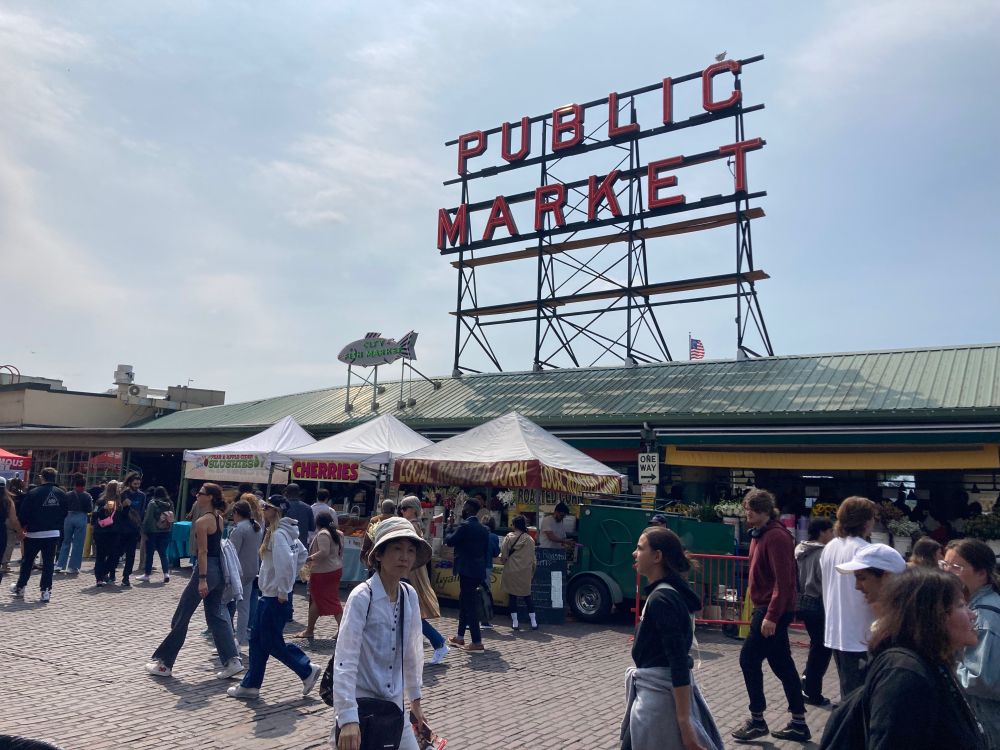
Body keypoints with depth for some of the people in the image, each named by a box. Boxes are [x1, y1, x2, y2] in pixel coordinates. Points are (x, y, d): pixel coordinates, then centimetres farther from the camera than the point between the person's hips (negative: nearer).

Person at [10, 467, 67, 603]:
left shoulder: (34, 493, -11)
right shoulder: (61, 494, 0)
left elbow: (23, 513, -7)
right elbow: (64, 513, 6)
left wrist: (23, 526, 9)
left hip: (34, 533, -2)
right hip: (53, 533, 2)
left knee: (27, 561, 15)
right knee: (48, 562, 5)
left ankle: (20, 588, 28)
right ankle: (46, 591, 2)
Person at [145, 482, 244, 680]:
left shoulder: (202, 521, -14)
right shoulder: (219, 519, 10)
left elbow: (202, 551, -19)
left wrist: (202, 579, -21)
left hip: (206, 569, -8)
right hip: (219, 568, 8)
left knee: (181, 617, 6)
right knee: (216, 616, 11)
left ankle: (164, 663, 17)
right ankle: (232, 660, 4)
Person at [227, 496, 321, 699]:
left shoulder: (278, 534, -20)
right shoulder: (286, 533, 9)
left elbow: (285, 563, -31)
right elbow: (301, 557, 19)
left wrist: (282, 590, -21)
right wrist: (288, 578, 16)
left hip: (275, 599, -10)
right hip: (268, 596, 10)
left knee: (272, 643, 1)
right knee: (257, 639, 15)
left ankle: (307, 670, 12)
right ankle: (250, 685, 24)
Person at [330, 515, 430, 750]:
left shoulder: (410, 596, -1)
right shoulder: (362, 596, -18)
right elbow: (345, 660, -22)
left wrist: (415, 699, 16)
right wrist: (348, 718, -27)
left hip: (394, 707, 6)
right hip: (361, 705, -5)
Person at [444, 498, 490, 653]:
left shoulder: (465, 526, -15)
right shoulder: (484, 529, 10)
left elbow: (449, 541, -12)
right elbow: (486, 549, 15)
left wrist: (449, 531, 8)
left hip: (467, 570, -9)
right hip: (479, 570, 9)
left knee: (470, 605, -5)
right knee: (464, 601, 19)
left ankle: (477, 642, -6)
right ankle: (460, 637, 28)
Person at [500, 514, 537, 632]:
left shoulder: (509, 537, -7)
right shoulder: (530, 539, -2)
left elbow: (503, 556, -7)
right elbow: (533, 558, 3)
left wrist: (504, 561, 14)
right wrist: (532, 571, 16)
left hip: (511, 571, -2)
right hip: (525, 573, 2)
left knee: (512, 596, 7)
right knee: (527, 596, 13)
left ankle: (515, 623, 7)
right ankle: (533, 622, 12)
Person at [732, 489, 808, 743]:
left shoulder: (776, 537, -18)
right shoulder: (760, 534, 13)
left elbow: (783, 580, -23)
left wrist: (770, 616, -24)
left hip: (772, 612, -10)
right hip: (767, 609, 10)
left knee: (749, 659, -3)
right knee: (782, 664, 13)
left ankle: (757, 721, 9)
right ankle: (799, 724, 21)